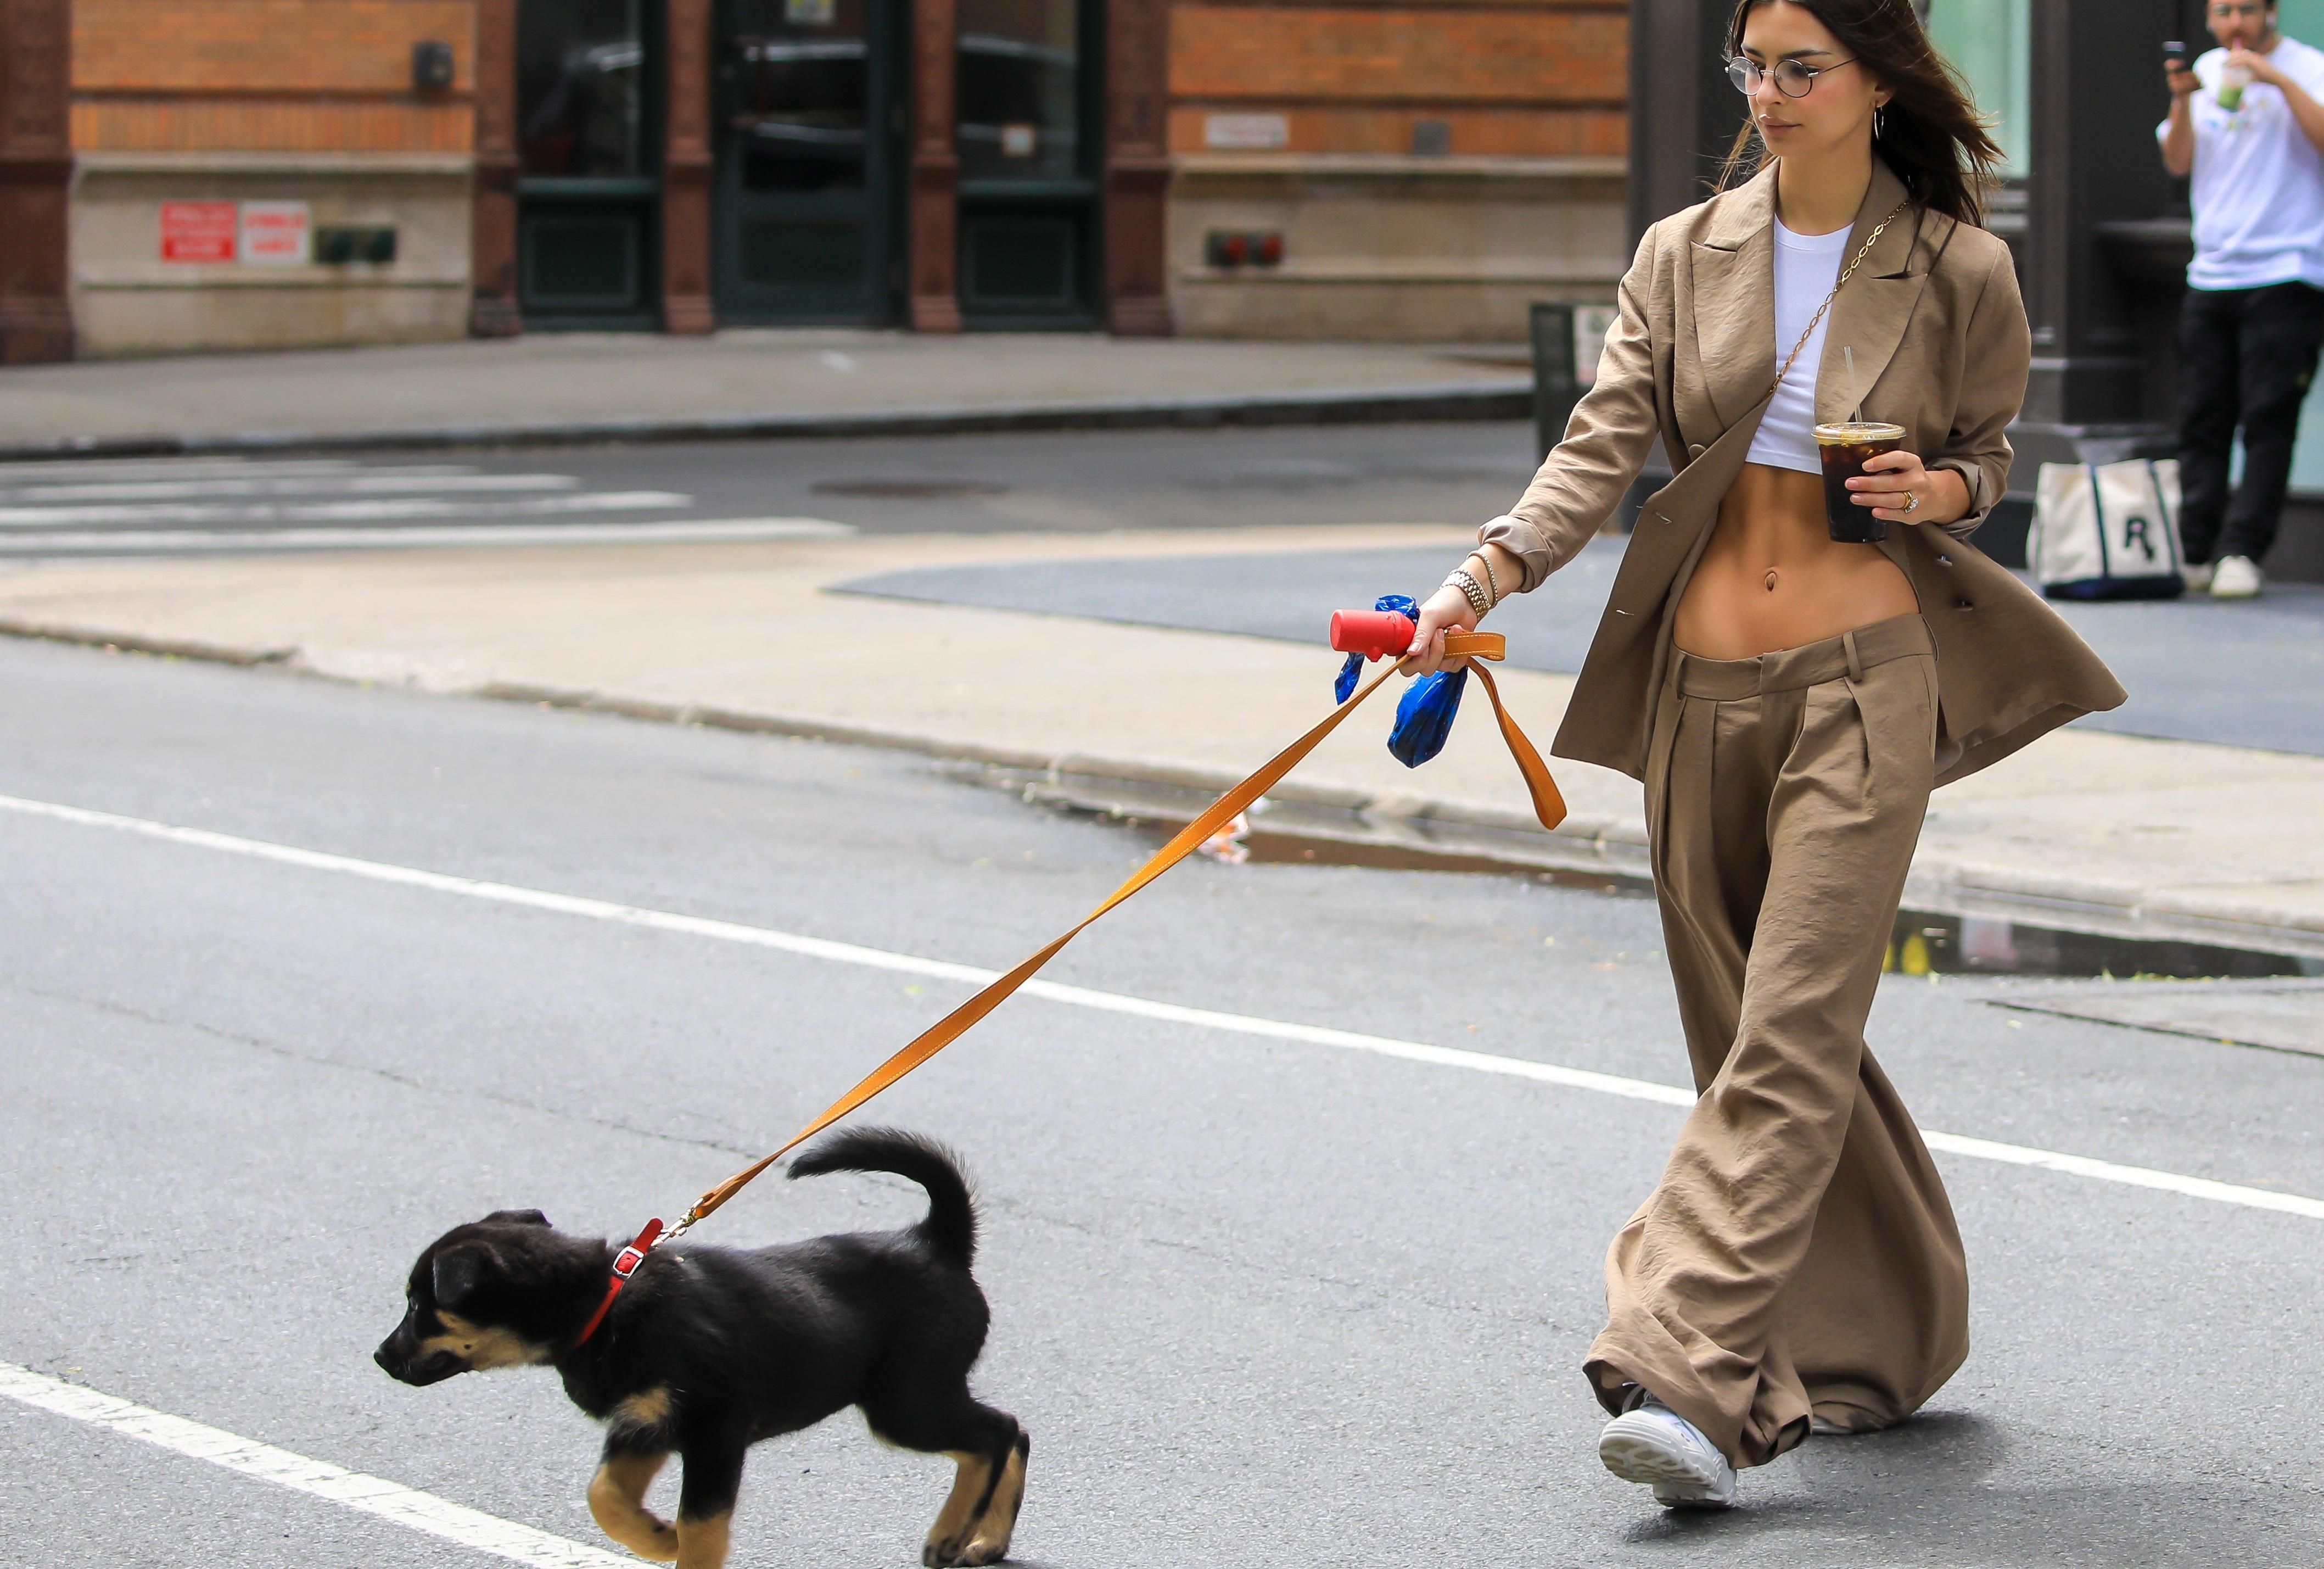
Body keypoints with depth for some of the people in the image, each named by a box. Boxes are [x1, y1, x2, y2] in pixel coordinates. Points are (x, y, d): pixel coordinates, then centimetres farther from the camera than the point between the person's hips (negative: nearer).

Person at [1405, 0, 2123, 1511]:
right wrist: (1488, 574, -17)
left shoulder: (1958, 271, -1)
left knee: (1792, 1040, -13)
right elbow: (1604, 447, -2)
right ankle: (1878, 1338, 28)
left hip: (1864, 676, -4)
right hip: (1704, 682, 4)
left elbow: (1986, 449, 13)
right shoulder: (1686, 256, 6)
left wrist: (1938, 492, -10)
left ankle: (1696, 1383, -20)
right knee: (1749, 1032, 11)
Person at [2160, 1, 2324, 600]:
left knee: (2268, 418, -8)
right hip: (2211, 274, 5)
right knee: (2201, 418, 5)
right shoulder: (2207, 71, 15)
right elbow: (2178, 163, 10)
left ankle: (2241, 551, -9)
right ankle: (2192, 553, 8)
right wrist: (2182, 100, -5)